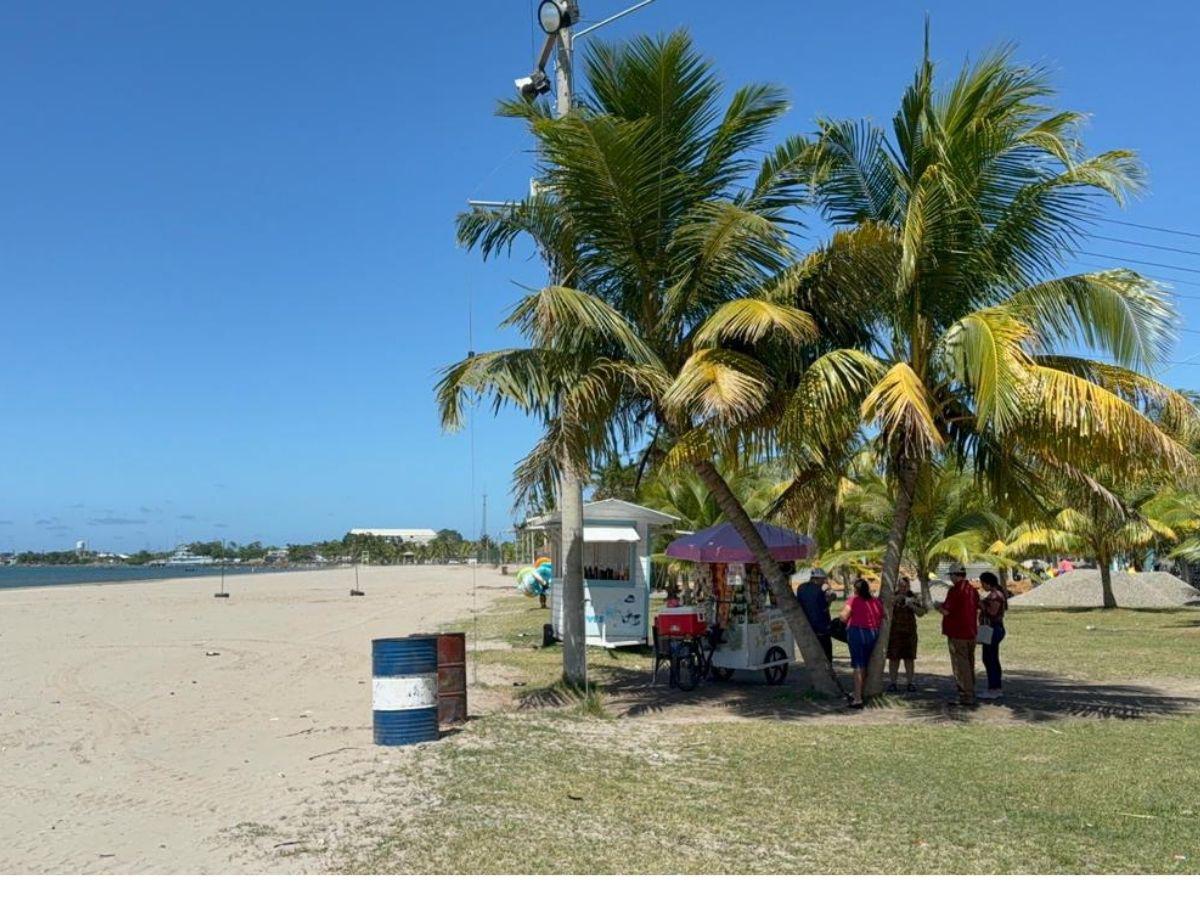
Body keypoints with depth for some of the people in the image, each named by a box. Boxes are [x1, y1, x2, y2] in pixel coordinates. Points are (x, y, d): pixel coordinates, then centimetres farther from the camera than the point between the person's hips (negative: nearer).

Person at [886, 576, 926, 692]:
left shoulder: (913, 597, 5)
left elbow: (921, 613, 0)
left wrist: (913, 606, -18)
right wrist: (895, 600, -22)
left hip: (909, 631, 2)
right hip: (894, 631, -2)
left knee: (909, 658, 3)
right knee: (894, 657, -1)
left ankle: (909, 683, 10)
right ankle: (893, 683, 6)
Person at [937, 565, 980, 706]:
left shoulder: (955, 590, -16)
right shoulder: (973, 590, 9)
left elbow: (947, 611, -19)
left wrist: (939, 607, 4)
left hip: (957, 633, -8)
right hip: (971, 632, 8)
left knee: (960, 665, -3)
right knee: (969, 664, 16)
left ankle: (966, 697, -4)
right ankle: (970, 694, 23)